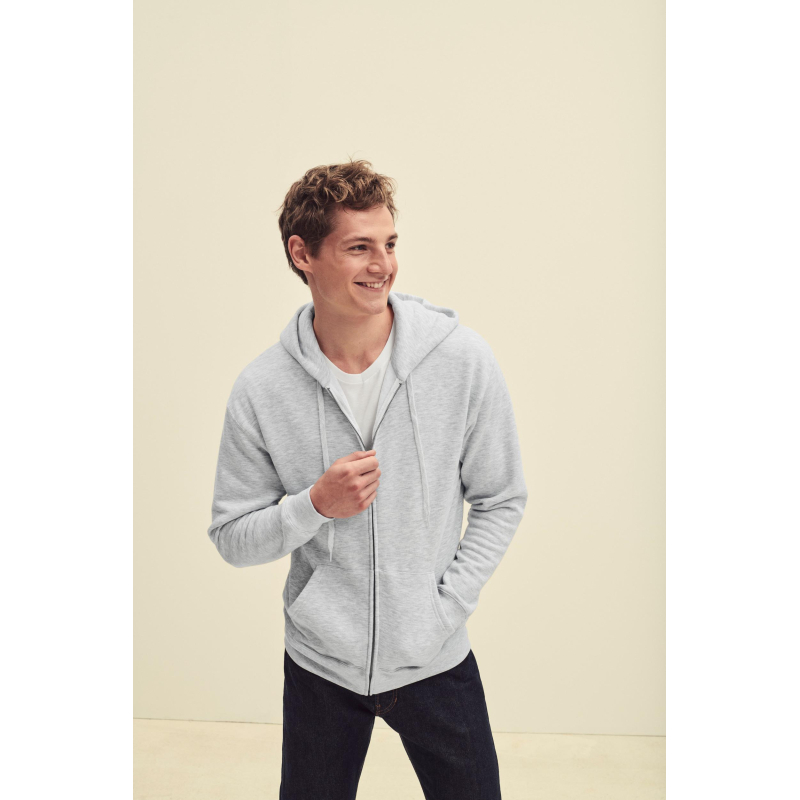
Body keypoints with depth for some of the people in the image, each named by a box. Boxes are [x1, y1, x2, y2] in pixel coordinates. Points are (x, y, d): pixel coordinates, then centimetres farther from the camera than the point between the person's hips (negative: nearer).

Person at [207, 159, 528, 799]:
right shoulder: (262, 388, -11)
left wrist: (445, 606, -9)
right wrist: (315, 505, -20)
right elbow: (232, 537, -2)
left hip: (437, 661, 0)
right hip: (319, 663, 1)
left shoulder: (464, 359, -11)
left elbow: (502, 500, -2)